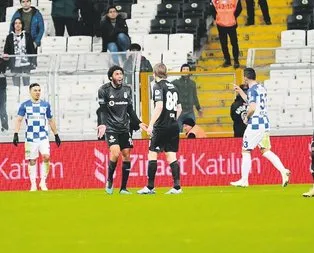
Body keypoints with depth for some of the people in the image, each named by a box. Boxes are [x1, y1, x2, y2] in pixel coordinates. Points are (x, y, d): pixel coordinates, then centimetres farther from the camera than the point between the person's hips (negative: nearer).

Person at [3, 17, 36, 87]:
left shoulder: (27, 36, 6)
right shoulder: (10, 37, 7)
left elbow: (32, 49, 5)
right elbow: (6, 49, 4)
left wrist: (33, 62, -1)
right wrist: (5, 54, -19)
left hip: (26, 63, 0)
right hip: (15, 65, 0)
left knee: (27, 84, 1)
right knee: (16, 85, 0)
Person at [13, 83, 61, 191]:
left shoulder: (45, 105, 7)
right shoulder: (24, 105, 1)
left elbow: (51, 120, 16)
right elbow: (19, 119, -4)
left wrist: (56, 135, 17)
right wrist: (16, 134, -16)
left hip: (43, 136, 1)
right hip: (30, 137, -1)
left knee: (46, 157, -16)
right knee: (32, 161, 2)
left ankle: (43, 182, -3)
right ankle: (33, 185, 10)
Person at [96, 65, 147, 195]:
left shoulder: (127, 89, 9)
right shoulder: (104, 90, -5)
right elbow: (101, 110, -9)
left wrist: (138, 123, 12)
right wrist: (102, 124, -23)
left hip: (124, 128, 5)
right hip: (110, 128, -5)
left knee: (126, 155, 1)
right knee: (115, 152, -21)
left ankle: (123, 187, 9)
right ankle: (109, 180, 1)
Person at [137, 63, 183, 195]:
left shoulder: (158, 86, -8)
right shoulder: (173, 87, 14)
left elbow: (159, 106, -19)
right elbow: (179, 108, 19)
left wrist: (151, 124, -18)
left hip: (161, 126, -7)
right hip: (174, 127, 7)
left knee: (152, 154, 0)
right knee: (171, 155, 6)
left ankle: (150, 187, 0)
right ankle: (177, 186, -2)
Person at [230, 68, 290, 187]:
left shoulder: (252, 90, -13)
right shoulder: (261, 88, 15)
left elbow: (252, 107, -24)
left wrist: (246, 117, -7)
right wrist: (240, 92, 34)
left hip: (255, 124, -8)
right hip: (265, 123, 8)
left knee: (246, 151, 1)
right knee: (265, 150, 10)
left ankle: (244, 180, 2)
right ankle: (283, 171, -7)